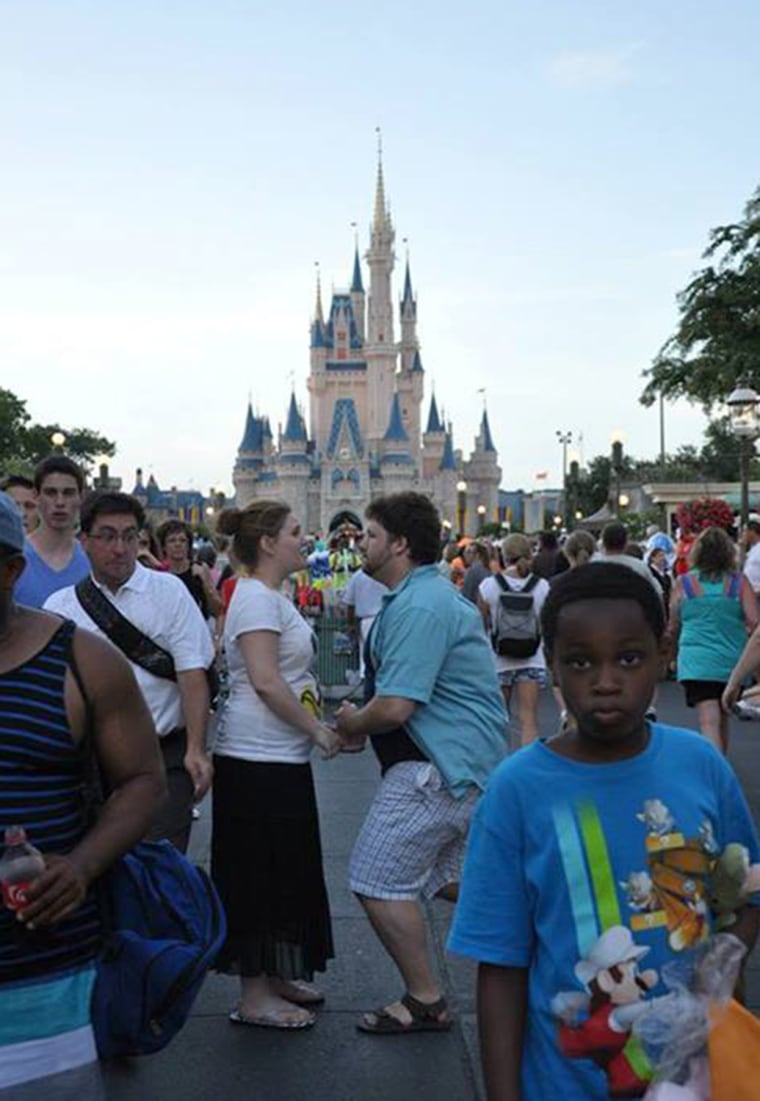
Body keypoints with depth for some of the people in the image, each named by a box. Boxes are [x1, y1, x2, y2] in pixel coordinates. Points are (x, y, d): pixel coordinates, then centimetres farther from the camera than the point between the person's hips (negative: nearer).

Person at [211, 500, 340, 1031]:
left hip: (282, 756, 10)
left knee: (287, 872, 17)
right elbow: (264, 681, -23)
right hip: (258, 759, -10)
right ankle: (254, 997, 9)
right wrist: (318, 730, -17)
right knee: (260, 874, -1)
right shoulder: (256, 597, -16)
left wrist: (326, 716, 16)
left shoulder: (272, 598, 16)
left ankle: (276, 976, 29)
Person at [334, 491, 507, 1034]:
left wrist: (354, 723, -5)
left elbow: (395, 707, -26)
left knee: (379, 881, -3)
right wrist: (364, 720, 12)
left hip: (441, 766, -11)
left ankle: (425, 1002, 10)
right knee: (447, 876, 22)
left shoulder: (418, 608, -21)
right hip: (472, 759, 11)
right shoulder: (435, 592, 15)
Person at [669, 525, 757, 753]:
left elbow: (673, 628, 5)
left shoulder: (683, 583, -2)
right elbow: (754, 623, -9)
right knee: (722, 719, 21)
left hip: (696, 663, -2)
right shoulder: (739, 582, -2)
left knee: (709, 723, -9)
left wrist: (676, 654, 24)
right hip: (732, 663, 3)